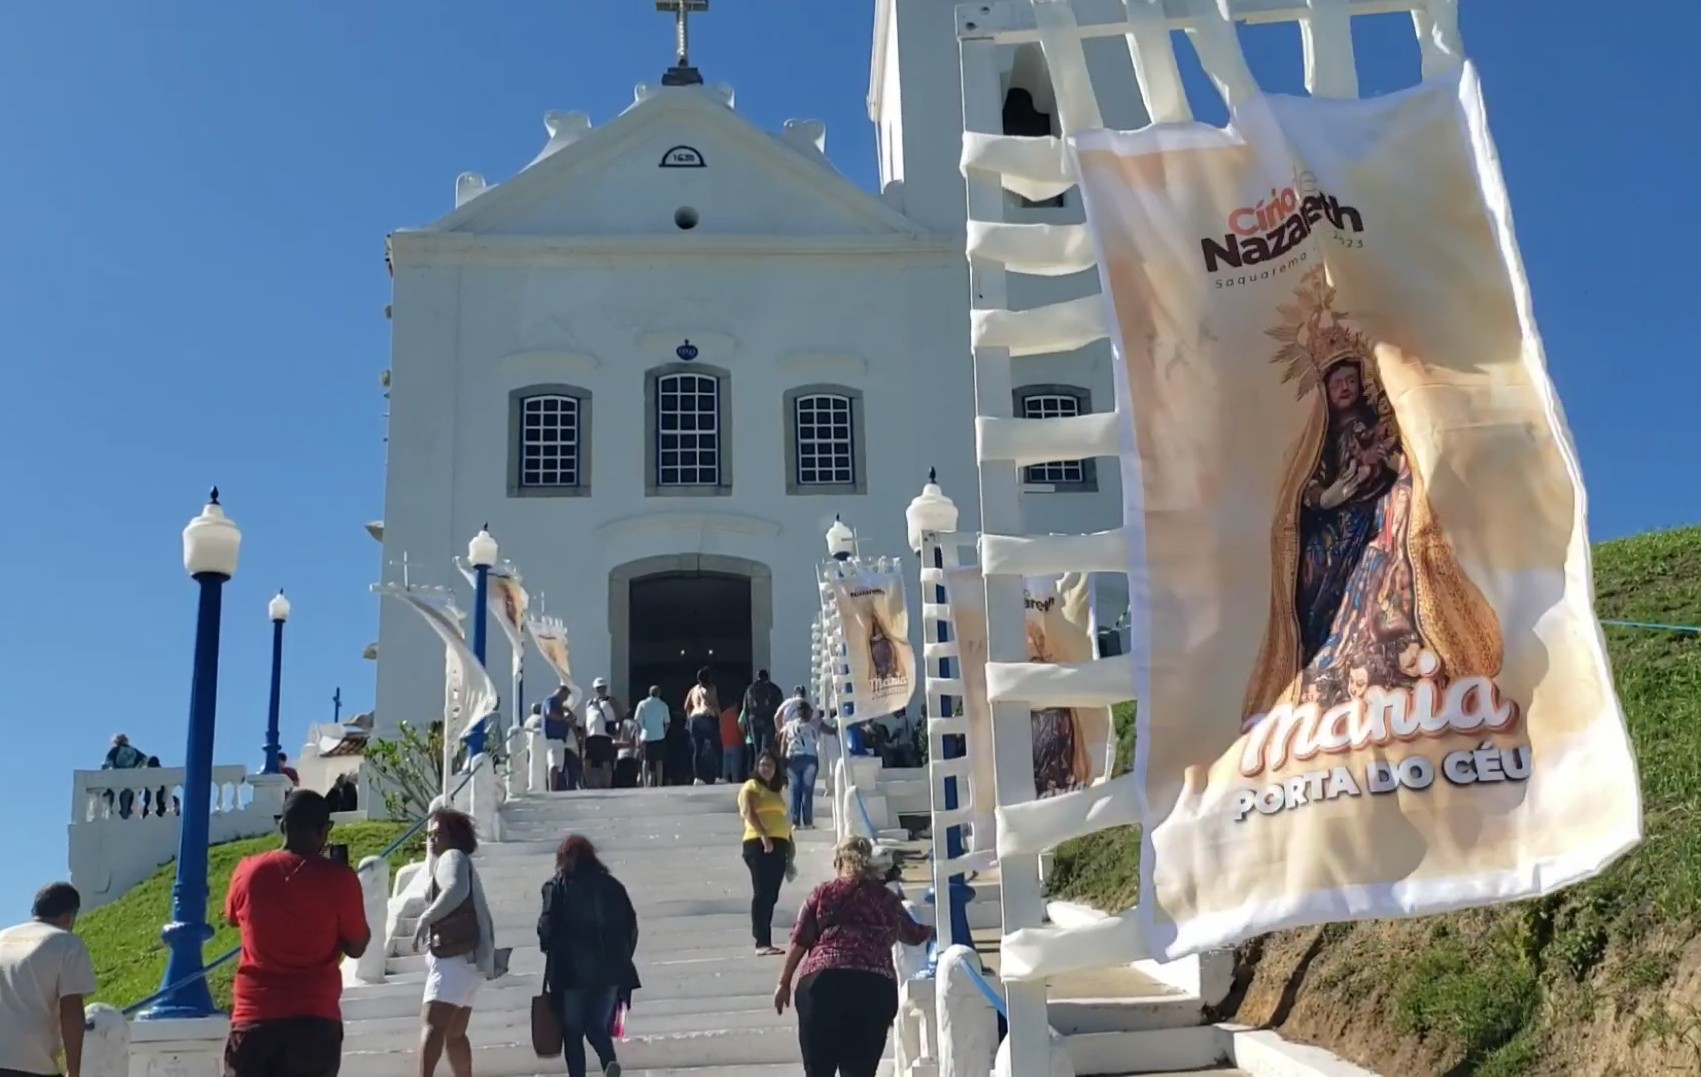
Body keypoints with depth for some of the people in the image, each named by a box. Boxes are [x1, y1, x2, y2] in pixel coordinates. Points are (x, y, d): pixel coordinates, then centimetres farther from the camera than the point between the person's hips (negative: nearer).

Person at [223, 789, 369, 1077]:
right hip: (315, 1019, -2)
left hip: (254, 1016, 2)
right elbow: (356, 947, 1)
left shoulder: (249, 872, 1)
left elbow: (231, 918, 22)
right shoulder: (338, 878, -8)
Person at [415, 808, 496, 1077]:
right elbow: (483, 917, 26)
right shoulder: (463, 864, 26)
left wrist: (425, 919, -20)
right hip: (469, 955, 10)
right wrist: (489, 956, 24)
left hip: (456, 955, -10)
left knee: (433, 1024, -21)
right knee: (454, 1033, 14)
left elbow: (456, 890, -26)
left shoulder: (451, 857, -3)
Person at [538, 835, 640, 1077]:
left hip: (572, 971, -3)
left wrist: (550, 949, 9)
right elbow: (631, 925, 5)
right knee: (597, 1027, 12)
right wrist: (621, 959, 13)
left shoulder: (557, 887, -1)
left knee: (573, 1032, 9)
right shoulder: (611, 885, 8)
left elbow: (547, 928, -10)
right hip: (610, 971, 3)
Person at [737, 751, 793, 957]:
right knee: (762, 893, -11)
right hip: (758, 844, -7)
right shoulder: (751, 787, 2)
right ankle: (762, 943, -14)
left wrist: (790, 848, 21)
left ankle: (765, 941, 9)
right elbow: (748, 812, -13)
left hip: (779, 845, 7)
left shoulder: (777, 791, 24)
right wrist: (764, 835, -24)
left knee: (772, 895, 6)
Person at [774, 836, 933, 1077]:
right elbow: (914, 937, 35)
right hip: (875, 986, 1)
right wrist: (930, 931, 56)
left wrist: (784, 983, 14)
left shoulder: (822, 893, 14)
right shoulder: (887, 899, 19)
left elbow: (799, 942, 7)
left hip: (823, 981, -1)